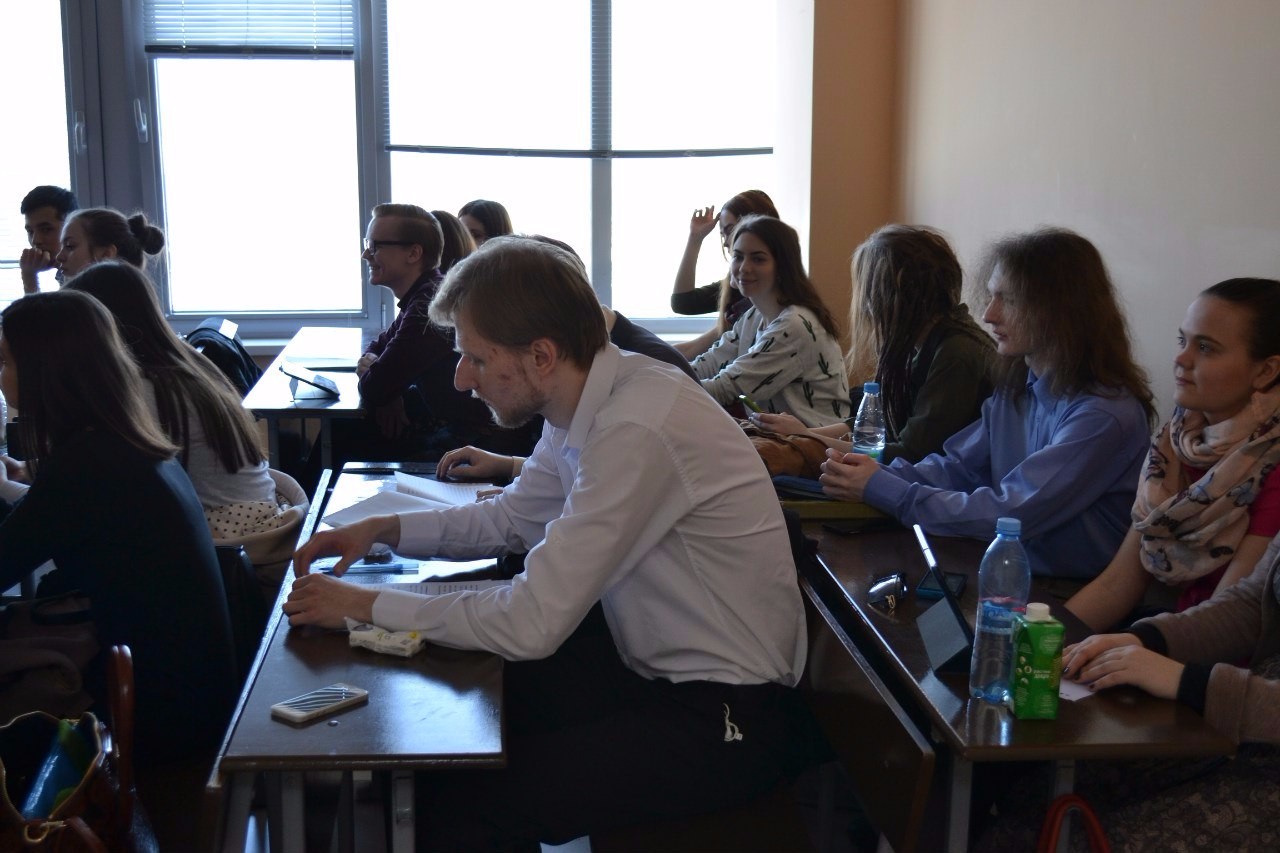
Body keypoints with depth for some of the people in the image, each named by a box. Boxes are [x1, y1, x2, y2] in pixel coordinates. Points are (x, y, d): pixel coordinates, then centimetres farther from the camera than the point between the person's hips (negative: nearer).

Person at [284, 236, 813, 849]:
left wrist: (365, 606, -15)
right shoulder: (590, 401, 0)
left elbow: (532, 624, -25)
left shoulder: (637, 430, -27)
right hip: (656, 662, 9)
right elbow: (512, 518, 17)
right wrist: (385, 529, 5)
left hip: (727, 715, -9)